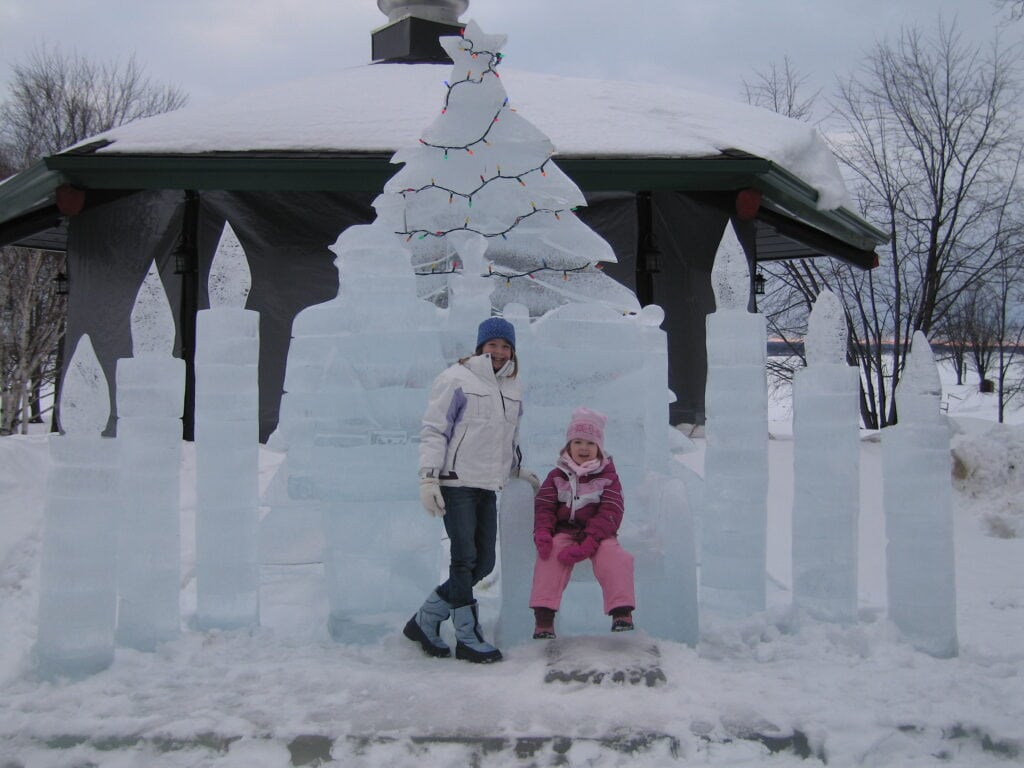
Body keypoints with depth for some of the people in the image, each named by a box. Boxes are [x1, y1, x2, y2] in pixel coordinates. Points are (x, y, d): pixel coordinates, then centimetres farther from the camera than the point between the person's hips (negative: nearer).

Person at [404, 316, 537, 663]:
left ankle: (426, 619, 16)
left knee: (484, 563, 5)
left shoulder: (513, 387, 16)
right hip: (456, 482, -7)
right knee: (465, 559, -8)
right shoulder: (456, 379, -6)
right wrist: (428, 477, -16)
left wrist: (518, 470, 27)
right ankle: (468, 638, 2)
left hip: (488, 487, 7)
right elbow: (433, 430, -9)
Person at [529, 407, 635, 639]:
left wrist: (588, 543, -24)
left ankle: (622, 612, -29)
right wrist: (542, 533, -19)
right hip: (564, 531, 1)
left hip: (598, 535, -1)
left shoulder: (607, 476, 4)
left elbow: (610, 513, -8)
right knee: (549, 557, -30)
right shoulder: (557, 476, 11)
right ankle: (544, 616, -33)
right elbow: (544, 507, 5)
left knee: (614, 557, -31)